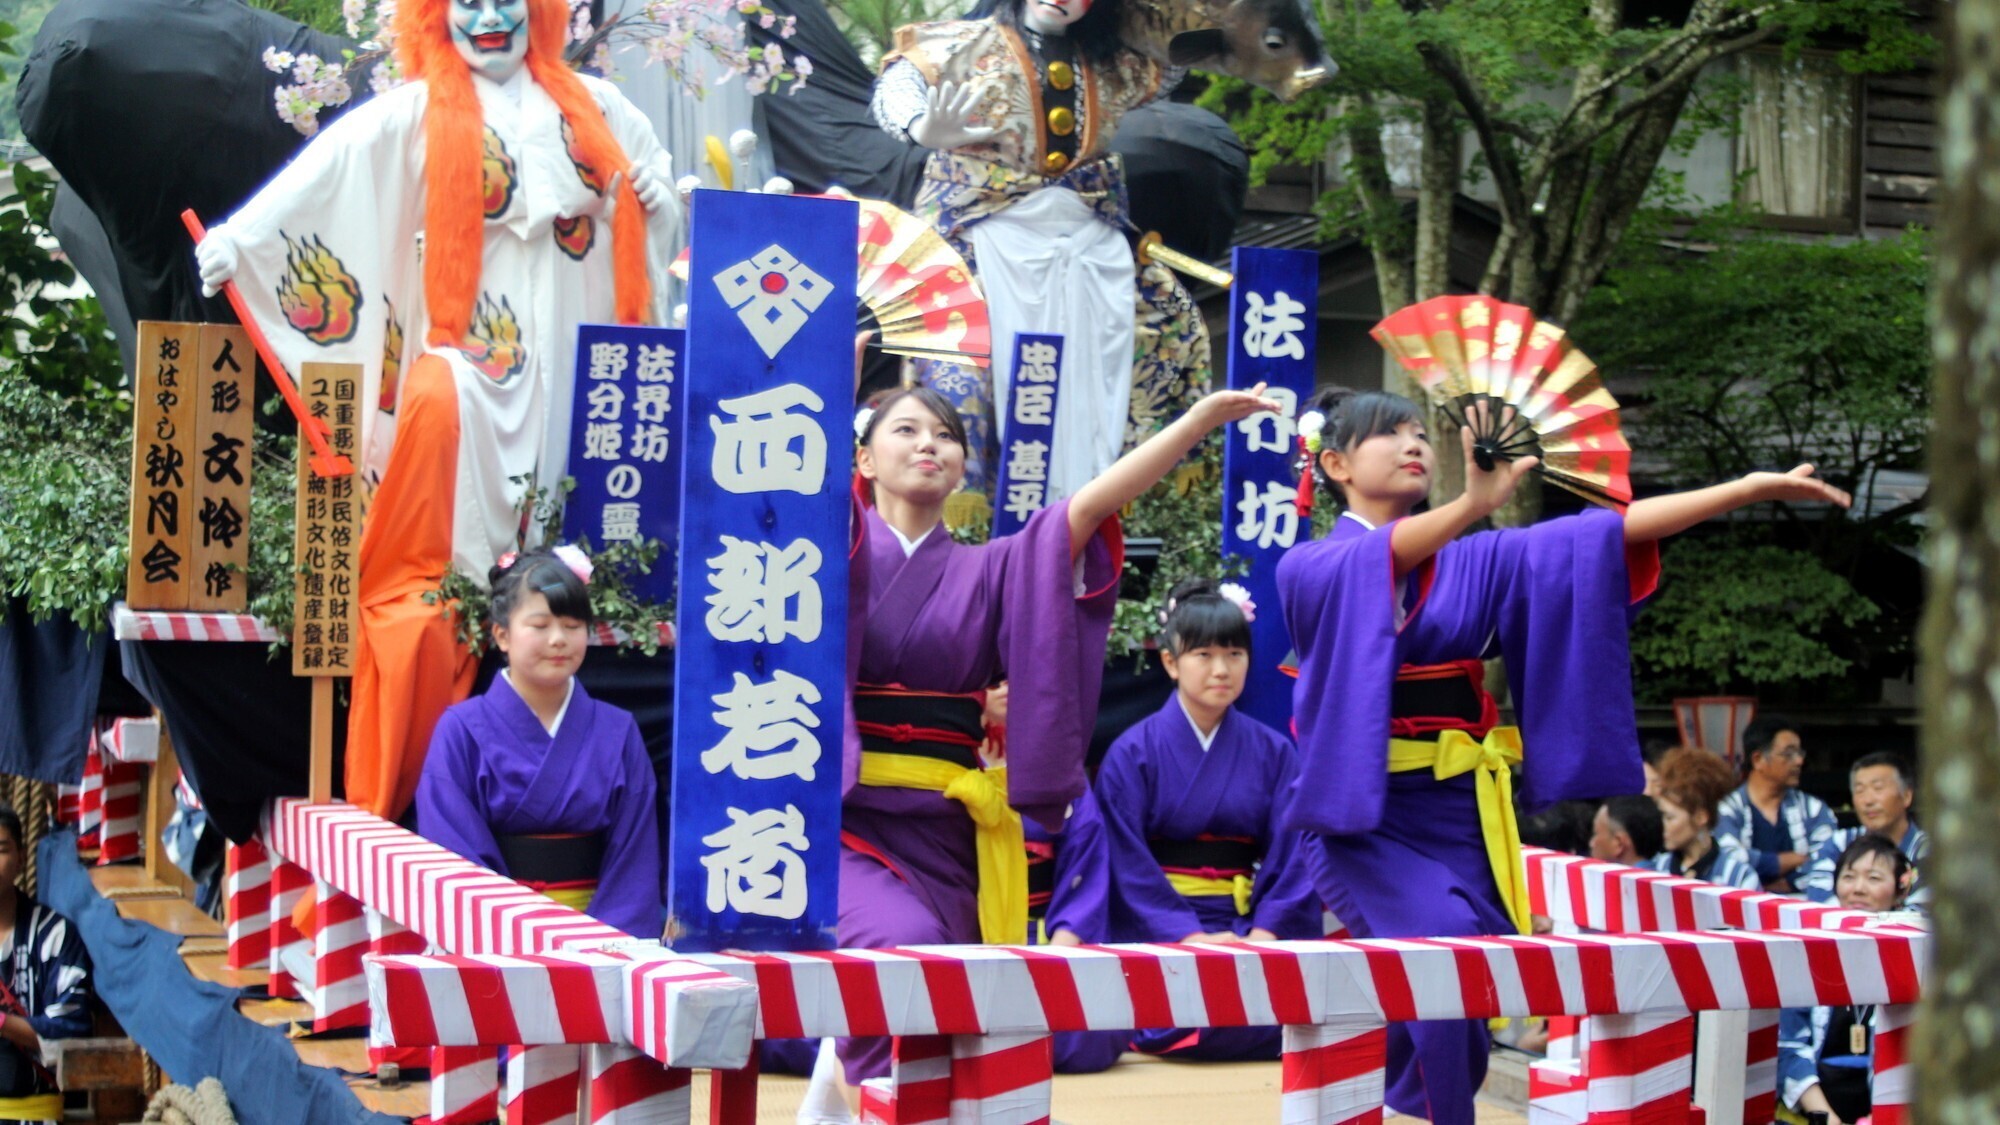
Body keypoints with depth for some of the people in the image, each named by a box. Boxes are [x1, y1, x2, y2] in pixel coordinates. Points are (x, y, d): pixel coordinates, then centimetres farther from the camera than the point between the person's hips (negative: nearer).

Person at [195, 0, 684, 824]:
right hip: (464, 349, -4)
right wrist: (240, 233, -22)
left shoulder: (594, 108, 16)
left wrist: (655, 197, 4)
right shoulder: (412, 115, 5)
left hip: (571, 360, 4)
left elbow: (657, 210, 27)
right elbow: (324, 171, -9)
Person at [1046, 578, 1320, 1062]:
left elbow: (1290, 858, 3)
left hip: (1243, 927, 3)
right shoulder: (1134, 752, 0)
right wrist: (1188, 936, -19)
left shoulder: (1273, 753, 9)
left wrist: (1263, 936, -14)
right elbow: (1127, 862, -6)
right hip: (1155, 928, -3)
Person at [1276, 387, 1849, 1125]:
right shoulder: (1310, 570, -1)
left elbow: (1604, 535, 2)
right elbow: (1379, 559, -24)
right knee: (1445, 948, -27)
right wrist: (1474, 502, -43)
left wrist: (1748, 488, -8)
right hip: (1364, 819, -5)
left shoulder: (1475, 561, 11)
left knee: (1464, 992, 0)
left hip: (1459, 816, 5)